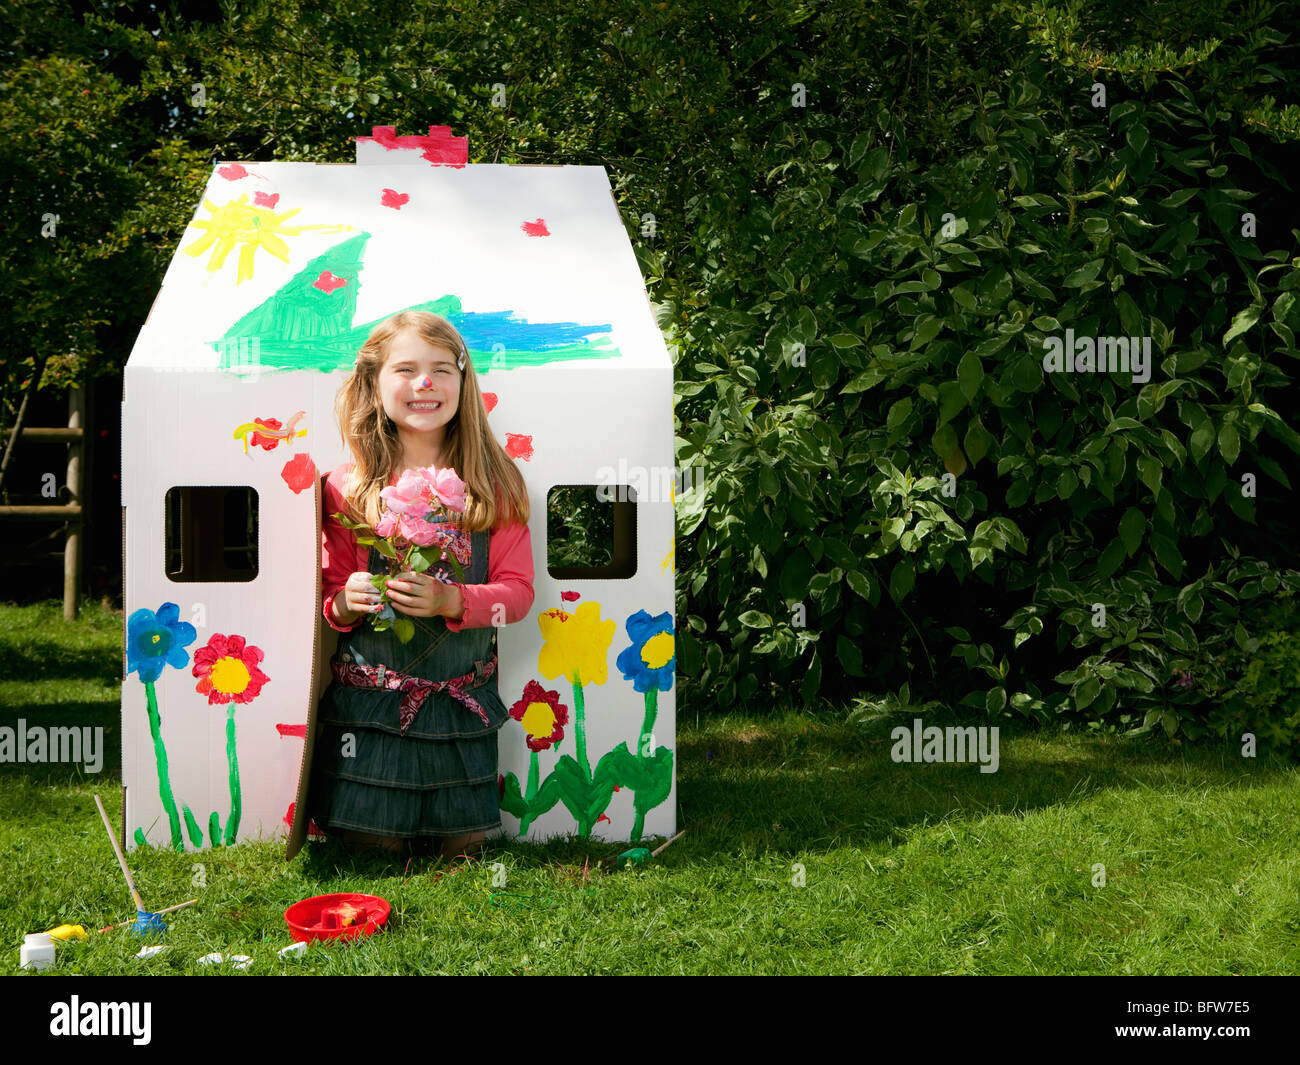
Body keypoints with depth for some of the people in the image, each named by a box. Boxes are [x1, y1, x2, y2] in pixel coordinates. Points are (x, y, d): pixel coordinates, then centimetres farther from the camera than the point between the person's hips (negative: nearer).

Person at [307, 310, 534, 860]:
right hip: (368, 693, 0)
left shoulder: (494, 484, -2)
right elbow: (331, 593, 4)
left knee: (461, 847, 7)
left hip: (461, 699, 1)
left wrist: (450, 600, -22)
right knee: (369, 846, 3)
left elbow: (517, 591, -5)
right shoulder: (348, 486, -1)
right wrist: (343, 605, -20)